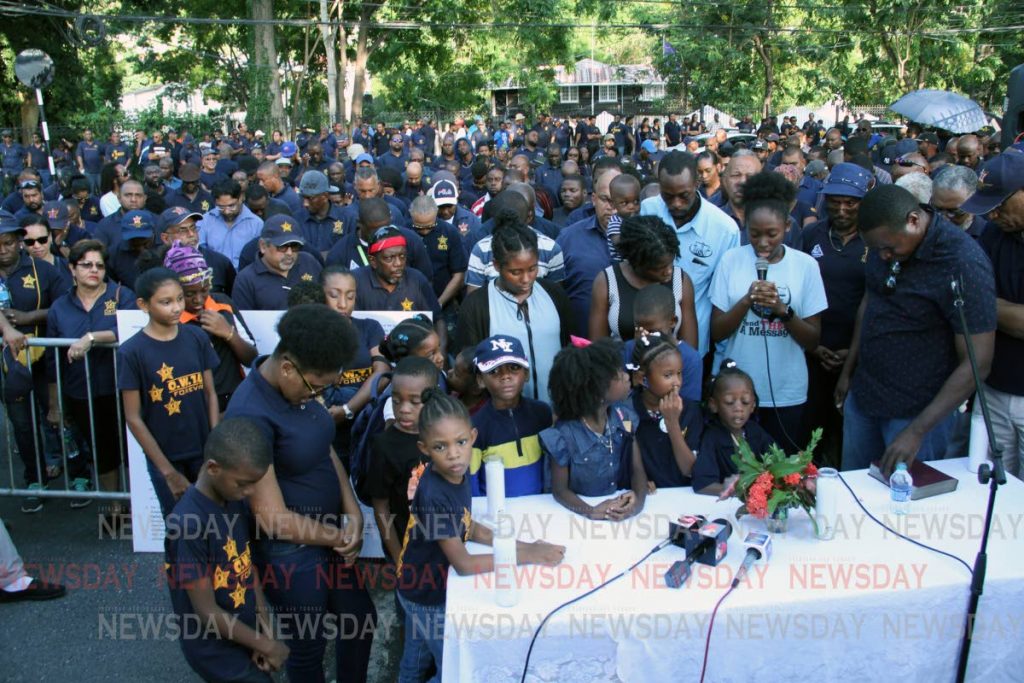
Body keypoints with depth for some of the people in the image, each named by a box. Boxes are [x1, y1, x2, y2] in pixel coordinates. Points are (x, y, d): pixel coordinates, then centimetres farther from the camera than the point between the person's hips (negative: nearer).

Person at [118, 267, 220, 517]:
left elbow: (210, 393, 3)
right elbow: (133, 418, -9)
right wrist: (168, 470, -9)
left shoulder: (197, 338, -3)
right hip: (165, 457, -2)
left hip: (204, 451, 2)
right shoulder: (131, 352, -12)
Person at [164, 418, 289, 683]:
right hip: (217, 650, -7)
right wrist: (267, 646, -14)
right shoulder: (188, 524, -29)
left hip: (246, 637, 7)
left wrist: (265, 633, -6)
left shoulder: (236, 502, -6)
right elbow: (207, 612, -24)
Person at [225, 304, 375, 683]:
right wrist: (339, 536, -12)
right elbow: (273, 519, -27)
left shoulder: (298, 386, -6)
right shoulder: (251, 415, -30)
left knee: (362, 621, 23)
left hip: (330, 532, 8)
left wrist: (353, 514, -7)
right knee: (309, 643, 16)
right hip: (291, 552, -8)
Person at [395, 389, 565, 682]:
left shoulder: (457, 474, -11)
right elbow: (464, 564, -31)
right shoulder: (434, 496, -35)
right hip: (428, 595, -7)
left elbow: (469, 528, 3)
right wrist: (526, 556, -26)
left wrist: (523, 545, -9)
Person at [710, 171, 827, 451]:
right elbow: (716, 333, -4)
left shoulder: (806, 265, -4)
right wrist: (747, 301, -19)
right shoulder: (731, 260, -4)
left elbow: (813, 341, -4)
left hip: (786, 393, 0)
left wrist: (782, 309, -20)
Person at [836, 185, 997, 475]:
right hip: (862, 396, 6)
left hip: (918, 409, -6)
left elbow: (977, 363, -21)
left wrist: (917, 432, -23)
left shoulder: (965, 264, -23)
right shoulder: (885, 243, -3)